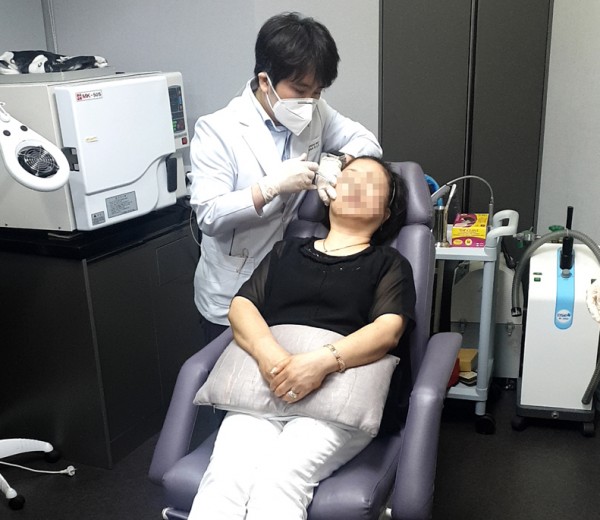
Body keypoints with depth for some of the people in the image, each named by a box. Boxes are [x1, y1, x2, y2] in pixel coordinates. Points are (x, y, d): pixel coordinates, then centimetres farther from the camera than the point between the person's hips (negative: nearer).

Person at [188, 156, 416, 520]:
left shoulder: (390, 263, 16)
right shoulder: (287, 251, 25)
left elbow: (388, 329, -2)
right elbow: (241, 306, 10)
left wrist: (324, 361, -22)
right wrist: (267, 353, -14)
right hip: (265, 381, 2)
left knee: (281, 476, -32)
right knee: (225, 476, -28)